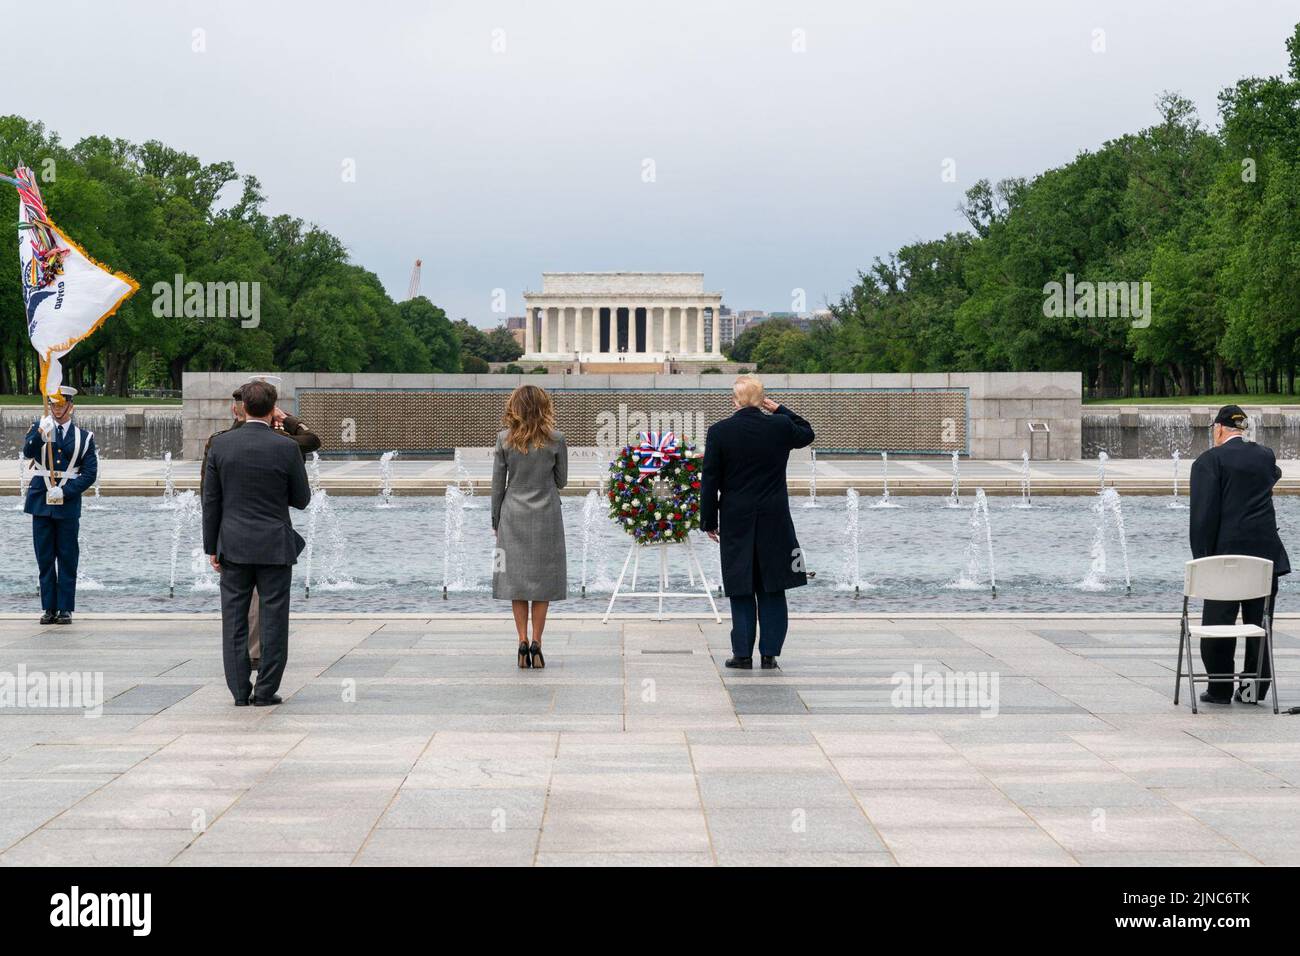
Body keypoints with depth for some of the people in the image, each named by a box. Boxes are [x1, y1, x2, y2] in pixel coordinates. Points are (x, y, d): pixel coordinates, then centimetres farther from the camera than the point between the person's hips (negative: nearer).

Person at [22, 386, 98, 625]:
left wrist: (65, 491, -11)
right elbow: (28, 452, -13)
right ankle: (49, 608, 10)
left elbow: (90, 473, 0)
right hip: (41, 502, 1)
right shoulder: (39, 428, 6)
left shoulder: (84, 437, 4)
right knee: (45, 558, 4)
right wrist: (40, 434, -31)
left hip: (68, 504, -1)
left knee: (68, 558, 1)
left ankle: (65, 608, 7)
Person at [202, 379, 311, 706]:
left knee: (234, 619, 7)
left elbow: (210, 500, 1)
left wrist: (211, 547, 8)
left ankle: (240, 691, 7)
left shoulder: (221, 445, -2)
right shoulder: (286, 448, -8)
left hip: (233, 545, 2)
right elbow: (301, 499, 1)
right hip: (275, 546, -2)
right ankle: (265, 691, 4)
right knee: (273, 618, 4)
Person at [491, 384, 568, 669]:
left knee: (516, 581, 7)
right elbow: (561, 481, 2)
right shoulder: (555, 440, -7)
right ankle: (536, 644, 0)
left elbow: (497, 484, -1)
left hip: (513, 517, 1)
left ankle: (523, 642, 1)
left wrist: (496, 520, 9)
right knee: (542, 581, 5)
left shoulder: (504, 439, -5)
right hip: (546, 516, -1)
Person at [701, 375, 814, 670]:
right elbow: (807, 434, 20)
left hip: (735, 521, -1)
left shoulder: (719, 431, -7)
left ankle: (743, 654, 4)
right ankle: (770, 653, 8)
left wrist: (709, 521, 4)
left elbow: (709, 480, -4)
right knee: (772, 590, 8)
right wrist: (777, 408, 14)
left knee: (741, 590, 5)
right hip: (774, 521, 1)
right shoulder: (780, 426, -4)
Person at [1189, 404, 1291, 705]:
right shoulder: (1266, 456, 7)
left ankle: (1220, 689, 6)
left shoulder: (1209, 461, -8)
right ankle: (1255, 686, 11)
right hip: (1266, 555, 4)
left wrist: (1201, 557, -8)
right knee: (1259, 622, 9)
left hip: (1226, 554, -4)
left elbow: (1203, 514, -12)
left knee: (1218, 623, 4)